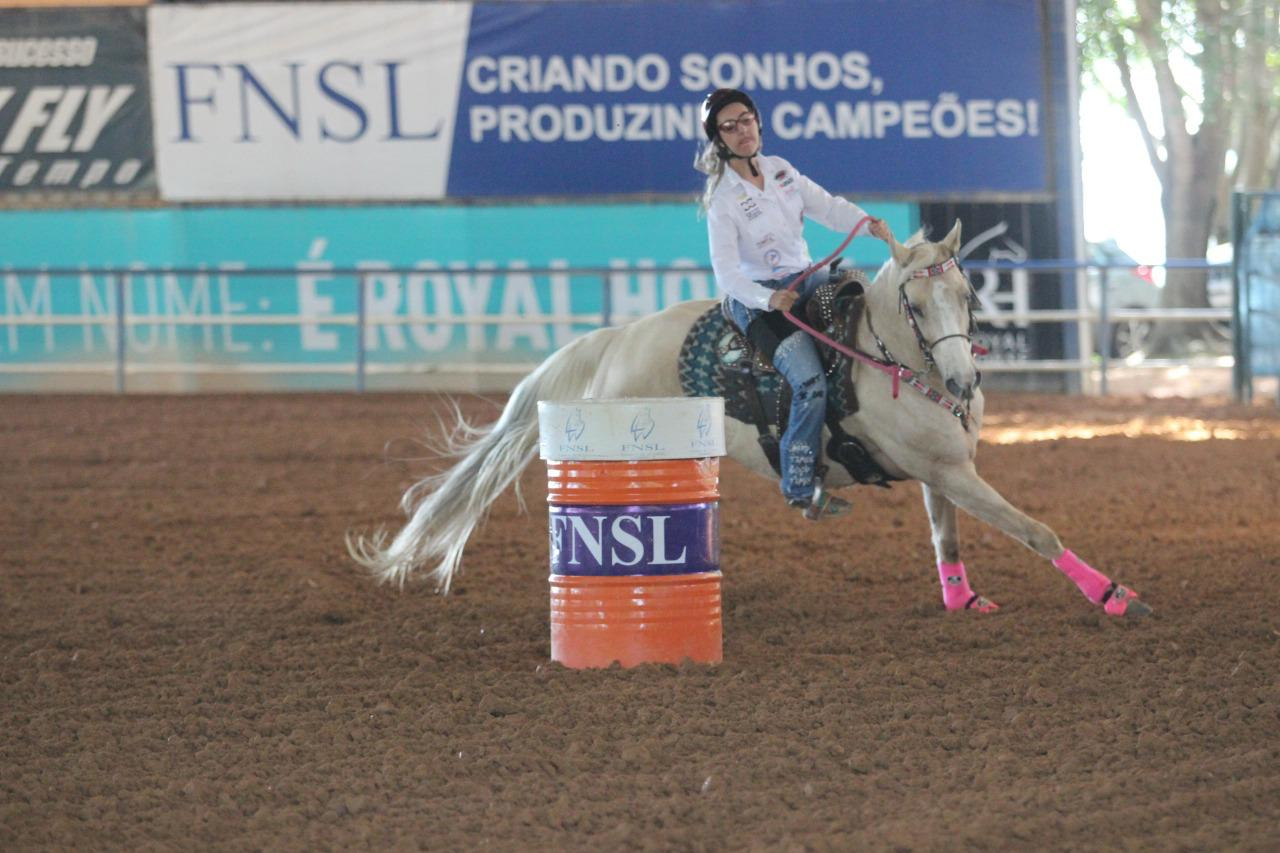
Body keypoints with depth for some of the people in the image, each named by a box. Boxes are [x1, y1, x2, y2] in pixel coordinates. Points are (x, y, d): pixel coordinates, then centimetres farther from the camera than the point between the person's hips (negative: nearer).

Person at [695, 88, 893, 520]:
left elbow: (827, 206, 4)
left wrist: (869, 224, -15)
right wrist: (769, 299, -36)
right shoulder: (723, 198, -13)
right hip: (758, 300, -7)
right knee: (810, 383, -23)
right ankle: (800, 487, -13)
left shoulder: (780, 171, 6)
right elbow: (726, 272, -20)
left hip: (807, 279, 7)